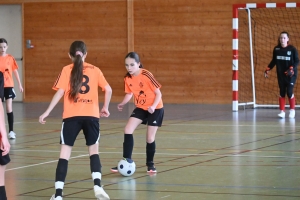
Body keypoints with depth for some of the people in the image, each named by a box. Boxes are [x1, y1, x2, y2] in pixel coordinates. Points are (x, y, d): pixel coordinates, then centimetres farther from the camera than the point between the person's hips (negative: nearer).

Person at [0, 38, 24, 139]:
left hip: (8, 86, -1)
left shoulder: (10, 58, 0)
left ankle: (11, 131, -3)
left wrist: (20, 84, 5)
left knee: (9, 108, -6)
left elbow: (15, 71, 6)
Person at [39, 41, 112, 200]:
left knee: (65, 153, 2)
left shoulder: (67, 70, 4)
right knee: (94, 150, 16)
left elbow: (60, 92, -5)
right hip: (91, 115, 1)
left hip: (71, 116, -1)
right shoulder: (94, 70, 9)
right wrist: (105, 108, 19)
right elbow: (108, 90, 4)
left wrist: (47, 112, -2)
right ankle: (97, 185, -4)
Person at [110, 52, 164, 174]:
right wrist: (122, 104, -12)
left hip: (155, 109, -5)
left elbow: (158, 93, -17)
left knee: (150, 138, -4)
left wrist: (153, 106, -31)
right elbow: (129, 93, 7)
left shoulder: (146, 75, -22)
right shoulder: (127, 79, -7)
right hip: (140, 108, 5)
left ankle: (150, 164, 20)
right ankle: (127, 161, -3)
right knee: (127, 130, -11)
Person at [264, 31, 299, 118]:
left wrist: (292, 68, -21)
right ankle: (282, 111, 9)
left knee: (289, 92, -7)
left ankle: (292, 110, 11)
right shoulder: (276, 49, 2)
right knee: (282, 92, 3)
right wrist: (268, 69, 4)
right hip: (281, 74, 3)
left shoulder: (292, 49, -8)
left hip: (291, 74, -3)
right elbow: (273, 61, 12)